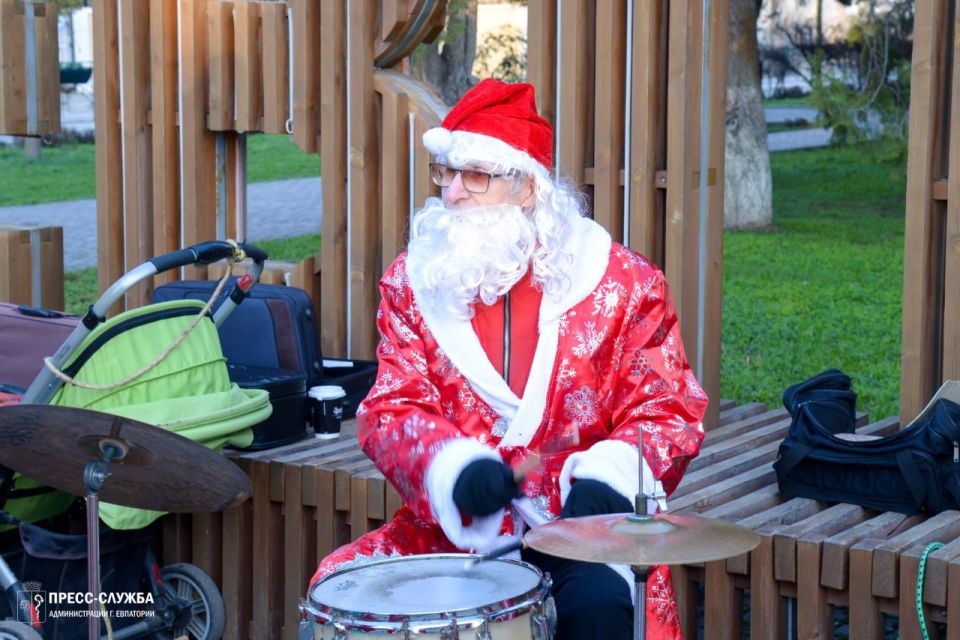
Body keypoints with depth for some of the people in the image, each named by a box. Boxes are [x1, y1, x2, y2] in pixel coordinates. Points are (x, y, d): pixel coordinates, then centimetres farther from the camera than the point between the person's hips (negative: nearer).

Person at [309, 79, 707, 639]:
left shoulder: (621, 282, -2)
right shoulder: (415, 281, 5)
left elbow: (669, 412, -2)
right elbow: (391, 411, -1)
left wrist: (611, 470, -24)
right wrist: (453, 465, -23)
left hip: (580, 524, -2)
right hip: (451, 525, 2)